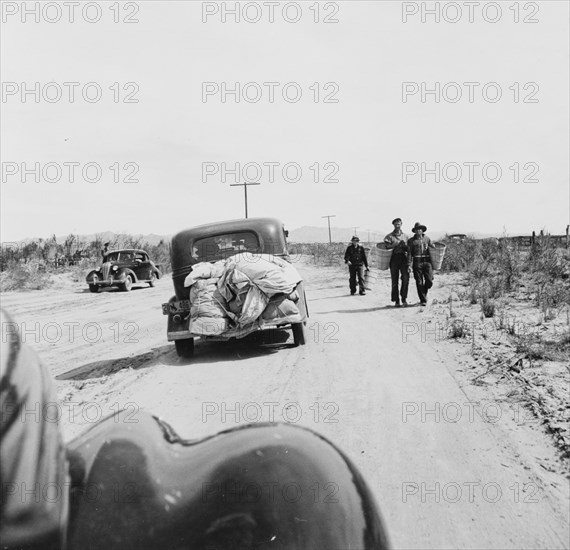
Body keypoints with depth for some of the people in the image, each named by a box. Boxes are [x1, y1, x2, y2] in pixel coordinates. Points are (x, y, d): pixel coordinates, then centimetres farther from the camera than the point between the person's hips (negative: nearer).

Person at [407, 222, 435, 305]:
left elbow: (432, 247, 22)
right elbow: (409, 253, 3)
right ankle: (422, 300, 6)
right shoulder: (411, 241, 7)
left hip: (427, 261, 2)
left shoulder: (427, 238, 16)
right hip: (417, 262, -2)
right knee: (419, 282, -2)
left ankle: (424, 292, 23)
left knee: (429, 281, -7)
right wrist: (409, 265, -5)